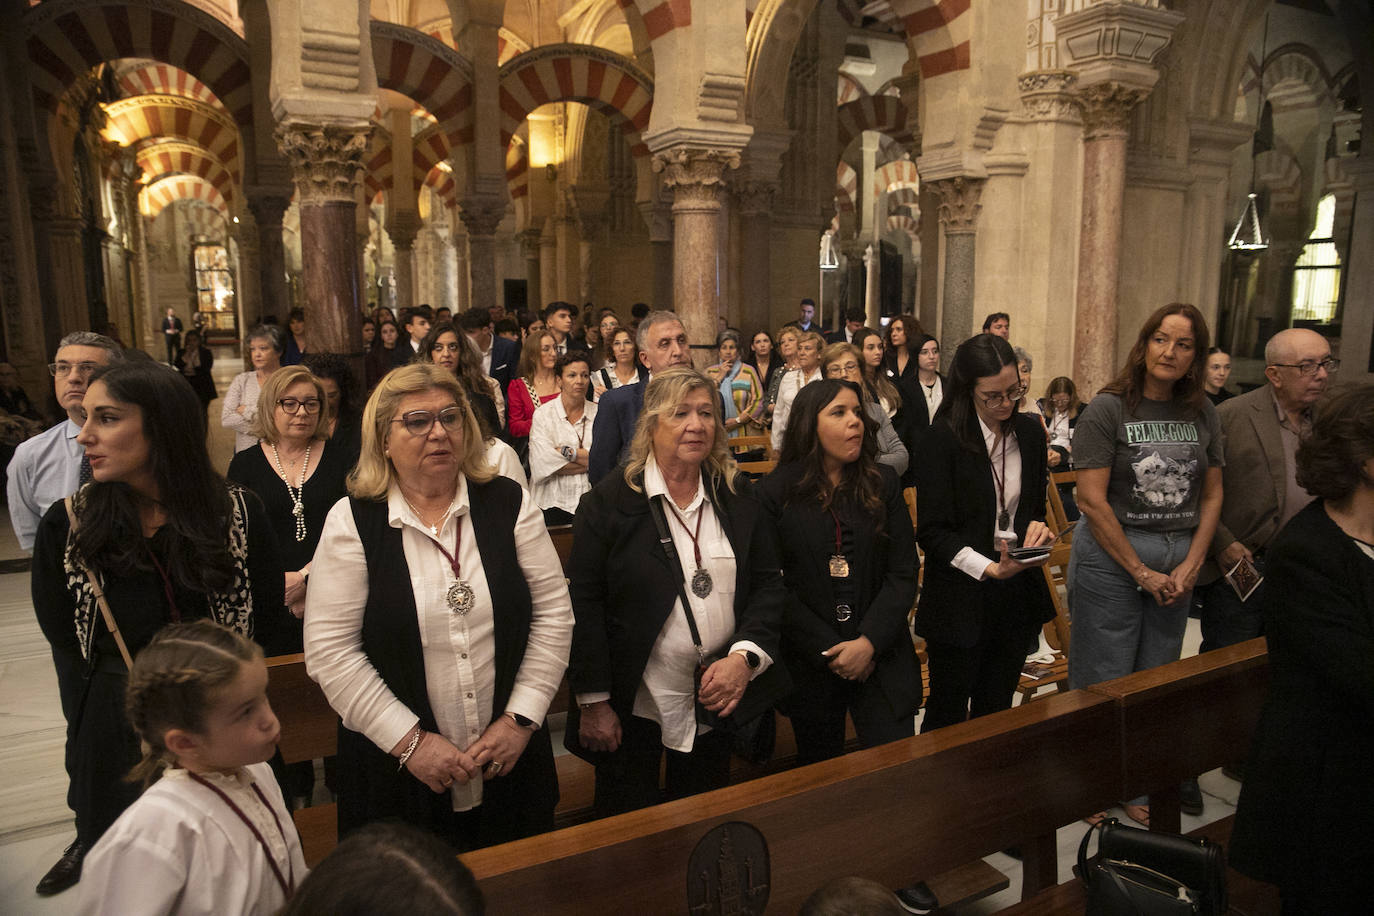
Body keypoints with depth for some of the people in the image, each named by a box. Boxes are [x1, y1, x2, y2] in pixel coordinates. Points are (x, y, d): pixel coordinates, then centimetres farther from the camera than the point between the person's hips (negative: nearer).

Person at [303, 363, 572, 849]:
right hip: (398, 770, -2)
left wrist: (522, 718, -8)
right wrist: (410, 740, -13)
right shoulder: (353, 521, -7)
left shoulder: (509, 502, -2)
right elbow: (330, 650, -10)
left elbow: (553, 611, -2)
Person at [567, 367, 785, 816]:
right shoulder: (609, 500, -9)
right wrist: (593, 702, -11)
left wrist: (745, 657, -14)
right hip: (632, 708, -3)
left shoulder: (738, 501, 2)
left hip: (717, 700, 4)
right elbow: (584, 603, -10)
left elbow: (768, 585, 2)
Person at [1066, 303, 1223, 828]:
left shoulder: (1203, 413, 7)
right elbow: (1092, 499, -12)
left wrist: (1190, 565, -1)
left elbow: (1212, 495, 11)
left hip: (1179, 561, 5)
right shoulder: (1109, 409, -8)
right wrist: (1141, 572, -10)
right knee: (1103, 679, 2)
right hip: (1110, 556, -4)